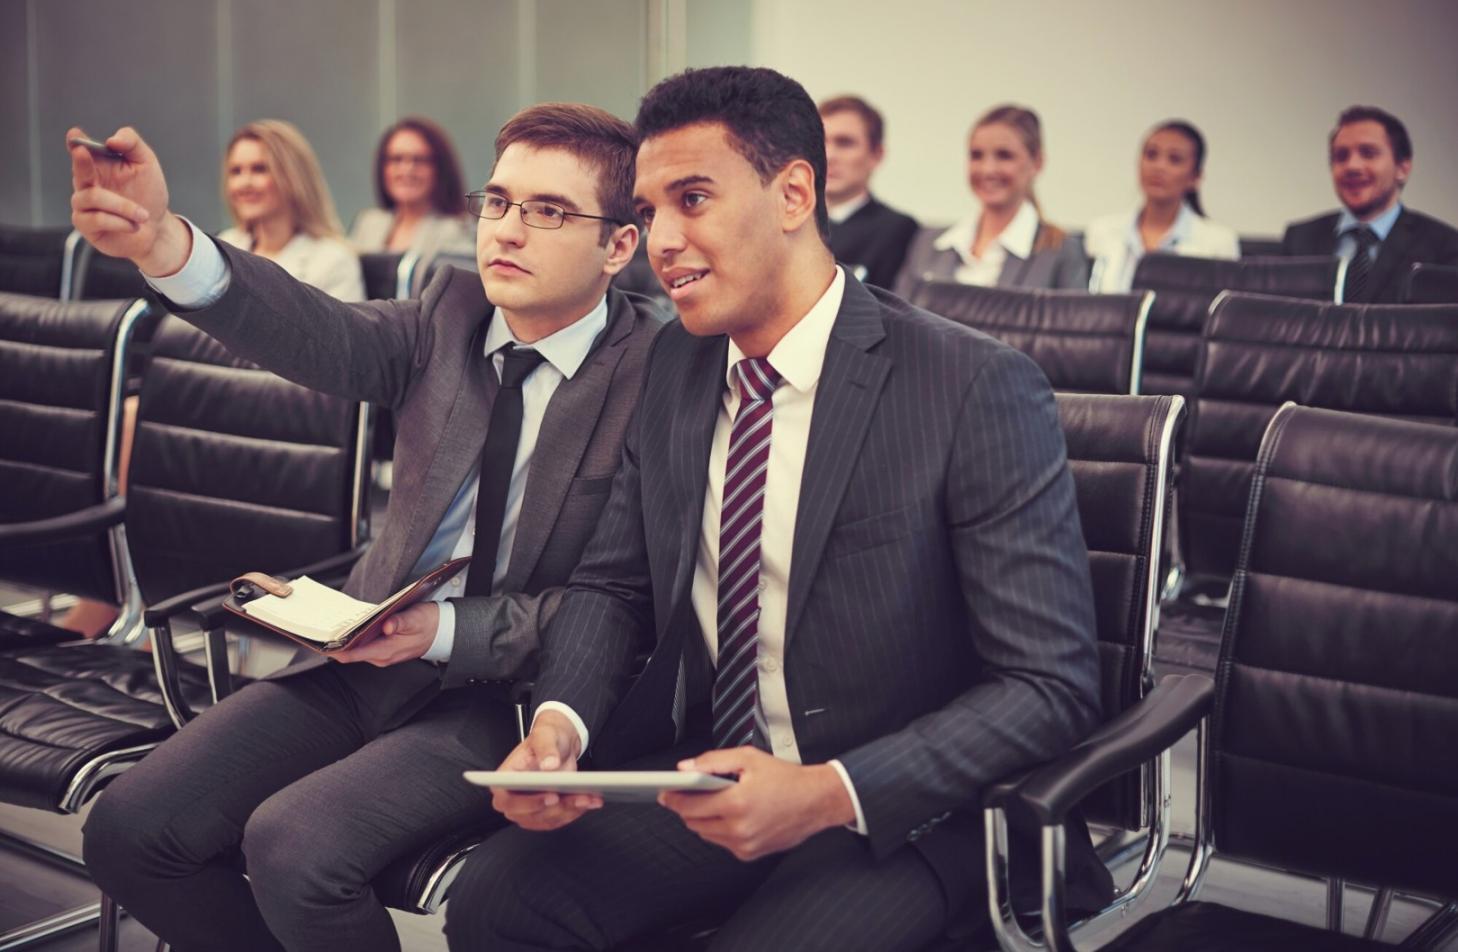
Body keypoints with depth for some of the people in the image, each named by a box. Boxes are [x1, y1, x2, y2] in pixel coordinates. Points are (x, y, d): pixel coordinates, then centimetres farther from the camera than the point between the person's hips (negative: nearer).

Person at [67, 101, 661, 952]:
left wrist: (446, 631, -23)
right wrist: (162, 244, -35)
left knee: (293, 844, -26)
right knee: (129, 829, -4)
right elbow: (325, 336, -17)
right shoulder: (455, 313, 4)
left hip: (504, 690, -5)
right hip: (366, 659, 6)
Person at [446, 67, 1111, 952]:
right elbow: (614, 583, 12)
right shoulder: (677, 364, 5)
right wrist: (559, 722, -10)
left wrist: (830, 794, -25)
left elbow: (1050, 686, -16)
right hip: (702, 771, 5)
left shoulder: (981, 390, -16)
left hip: (899, 811, -5)